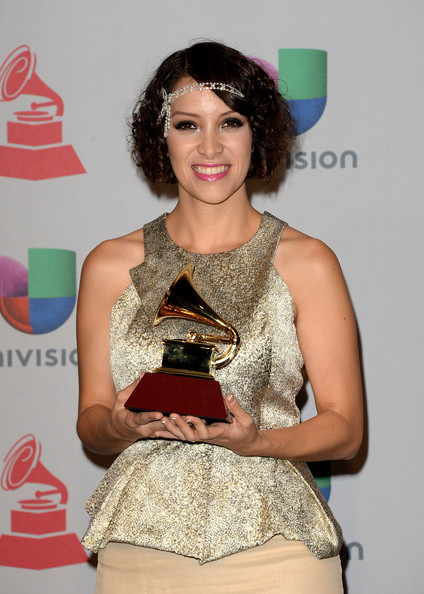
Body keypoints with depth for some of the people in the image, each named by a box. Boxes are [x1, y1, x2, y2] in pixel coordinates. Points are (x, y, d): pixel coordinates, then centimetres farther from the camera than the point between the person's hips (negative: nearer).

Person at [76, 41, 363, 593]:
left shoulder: (308, 263, -1)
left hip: (273, 550, -1)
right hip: (139, 549, 2)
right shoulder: (110, 266, 4)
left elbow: (344, 427, 0)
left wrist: (254, 441, -18)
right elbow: (91, 421, 9)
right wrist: (124, 426, -14)